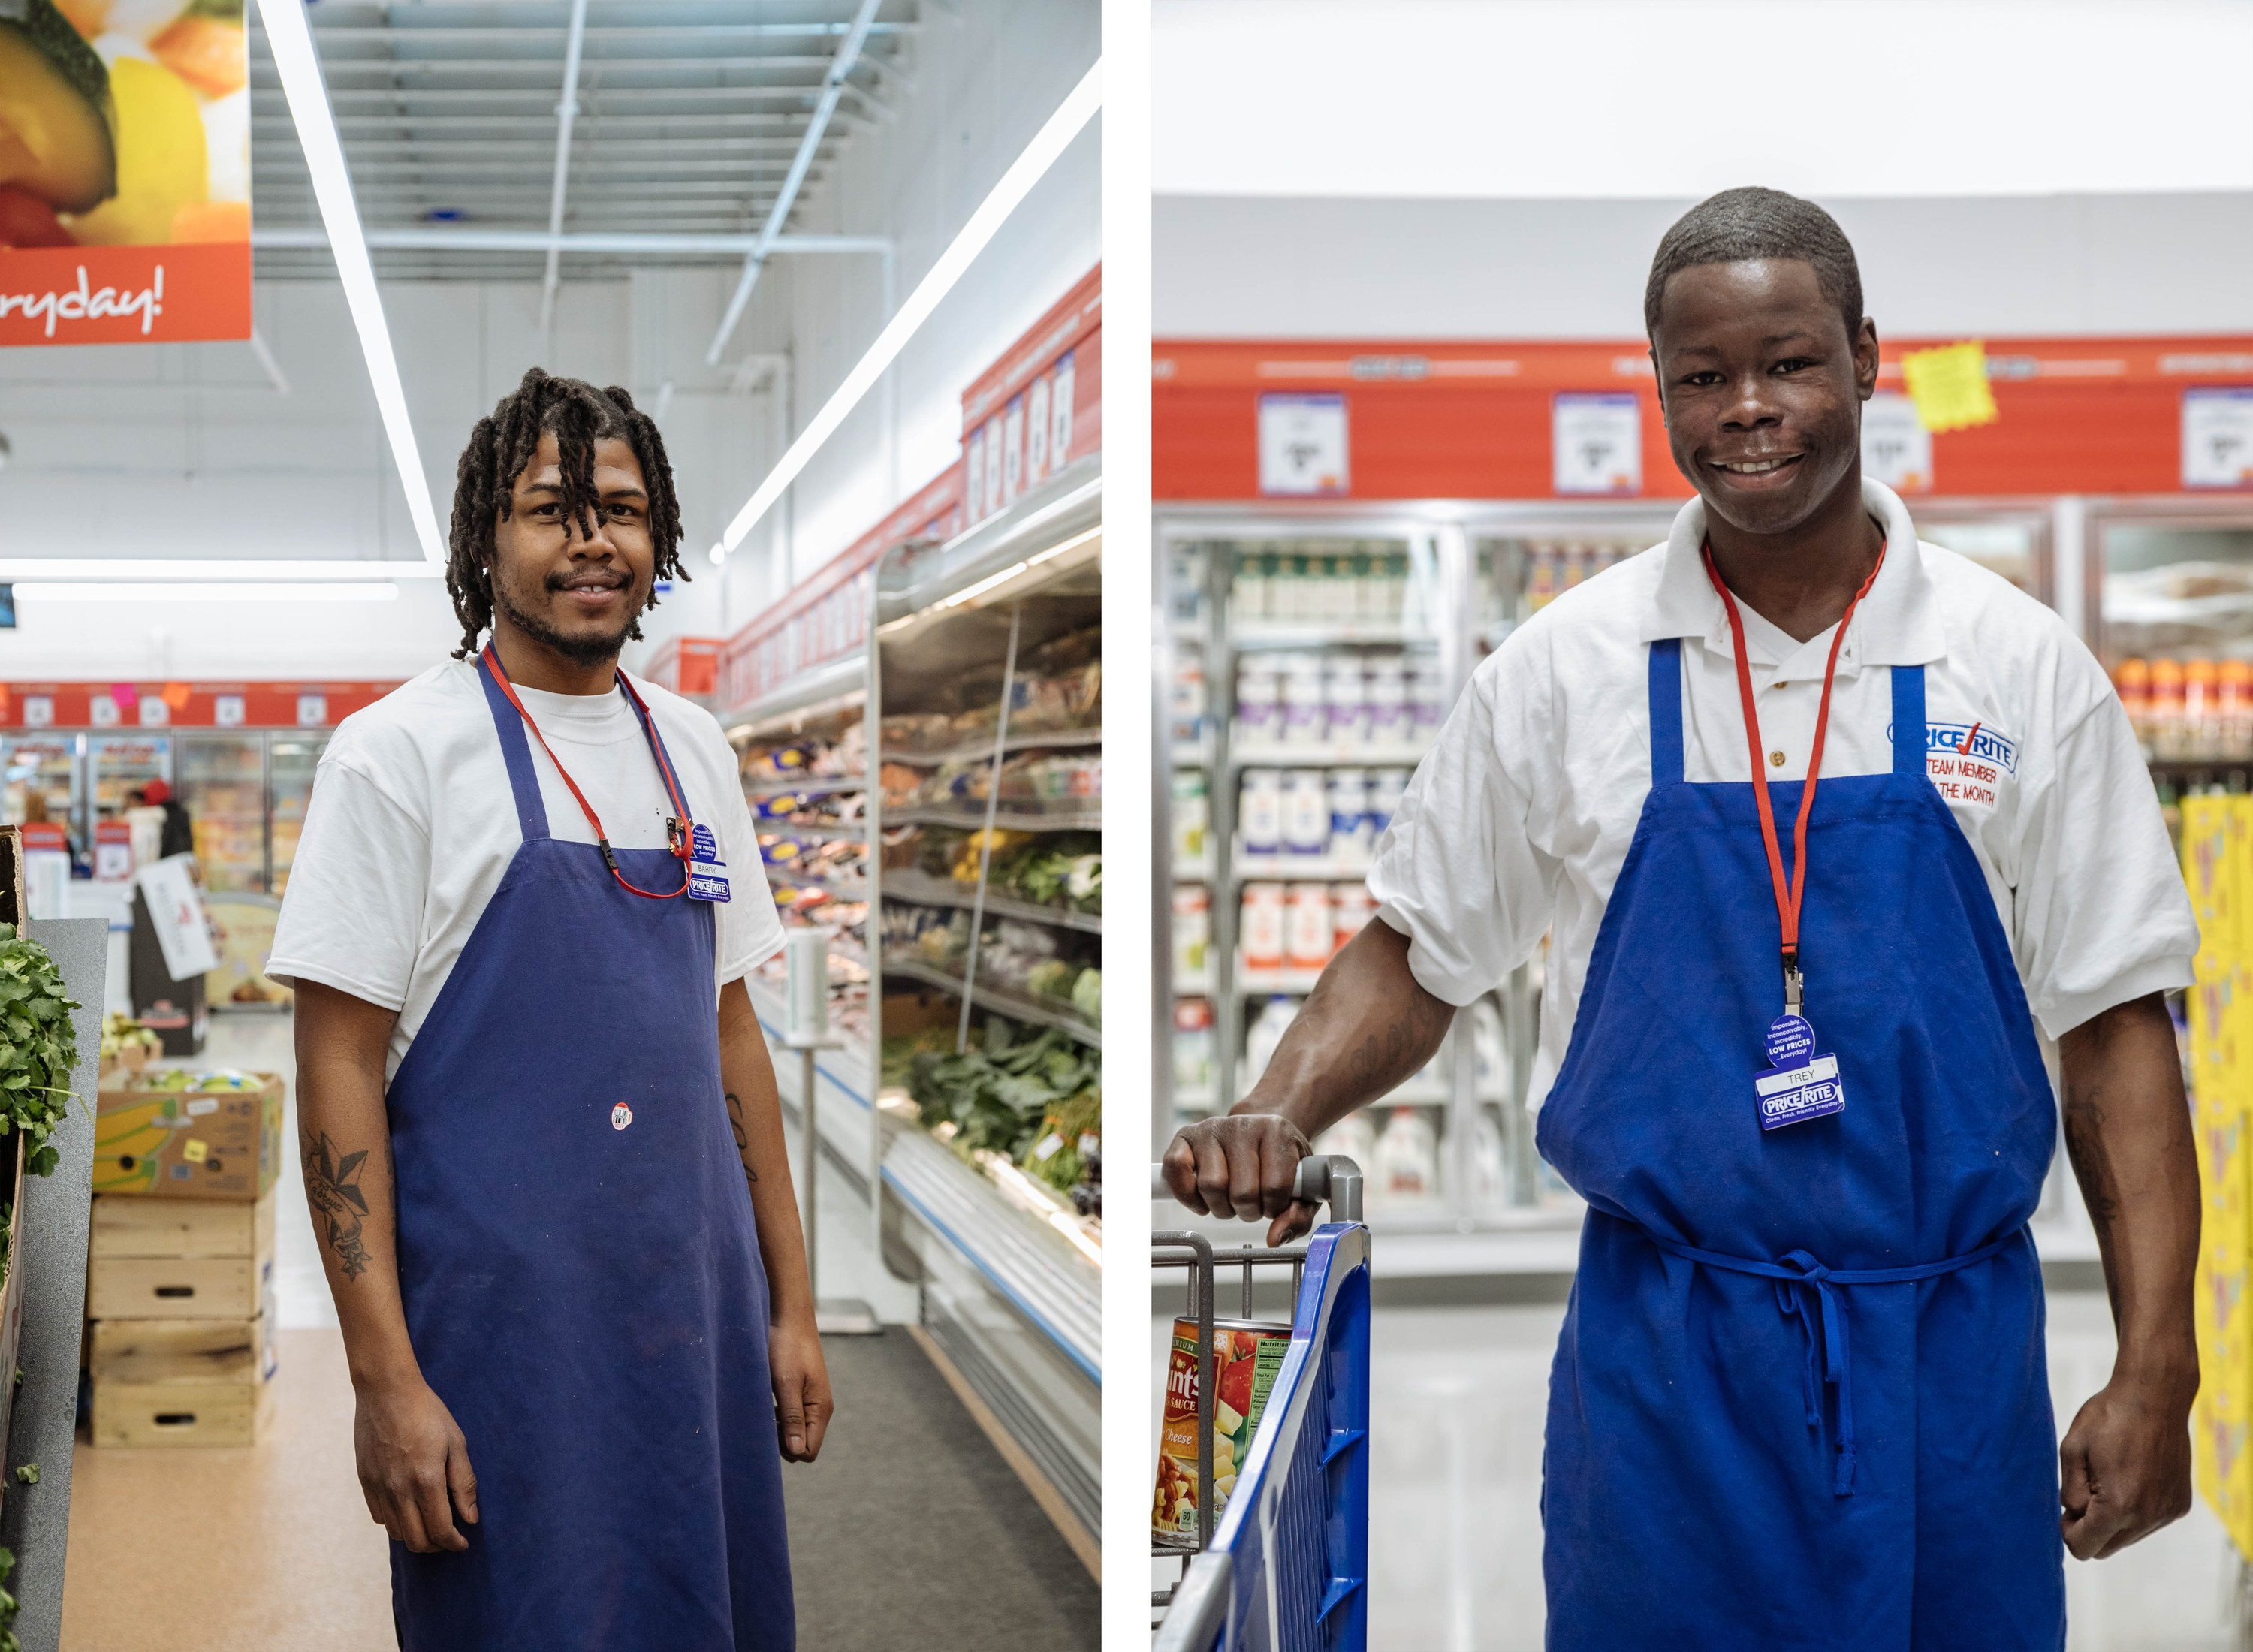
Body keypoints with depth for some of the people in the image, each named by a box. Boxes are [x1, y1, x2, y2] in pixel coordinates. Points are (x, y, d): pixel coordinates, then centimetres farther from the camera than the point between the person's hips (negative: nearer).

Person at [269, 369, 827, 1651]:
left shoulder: (693, 750, 11)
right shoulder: (403, 751, -7)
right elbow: (338, 1071, -10)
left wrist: (791, 1304, 12)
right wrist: (385, 1377, -16)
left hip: (699, 1317, 6)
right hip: (505, 1328, -5)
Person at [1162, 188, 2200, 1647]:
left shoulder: (2022, 669, -1)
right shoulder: (1564, 669, -1)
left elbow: (2116, 1026, 0)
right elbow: (1416, 955, 8)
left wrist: (2156, 1376, -5)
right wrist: (1278, 1117, -12)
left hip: (1950, 1357, 1)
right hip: (1663, 1355, 0)